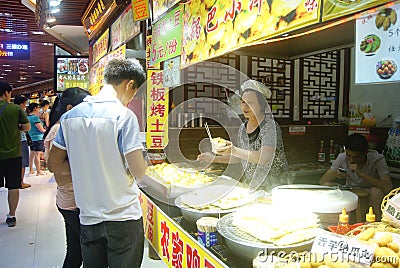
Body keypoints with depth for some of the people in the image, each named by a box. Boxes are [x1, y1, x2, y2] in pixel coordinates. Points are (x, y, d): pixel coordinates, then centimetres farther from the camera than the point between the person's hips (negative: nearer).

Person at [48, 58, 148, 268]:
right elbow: (138, 171, -17)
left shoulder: (70, 116, 3)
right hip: (123, 218, -5)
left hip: (88, 218, 5)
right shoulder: (124, 115, -15)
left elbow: (53, 165, 8)